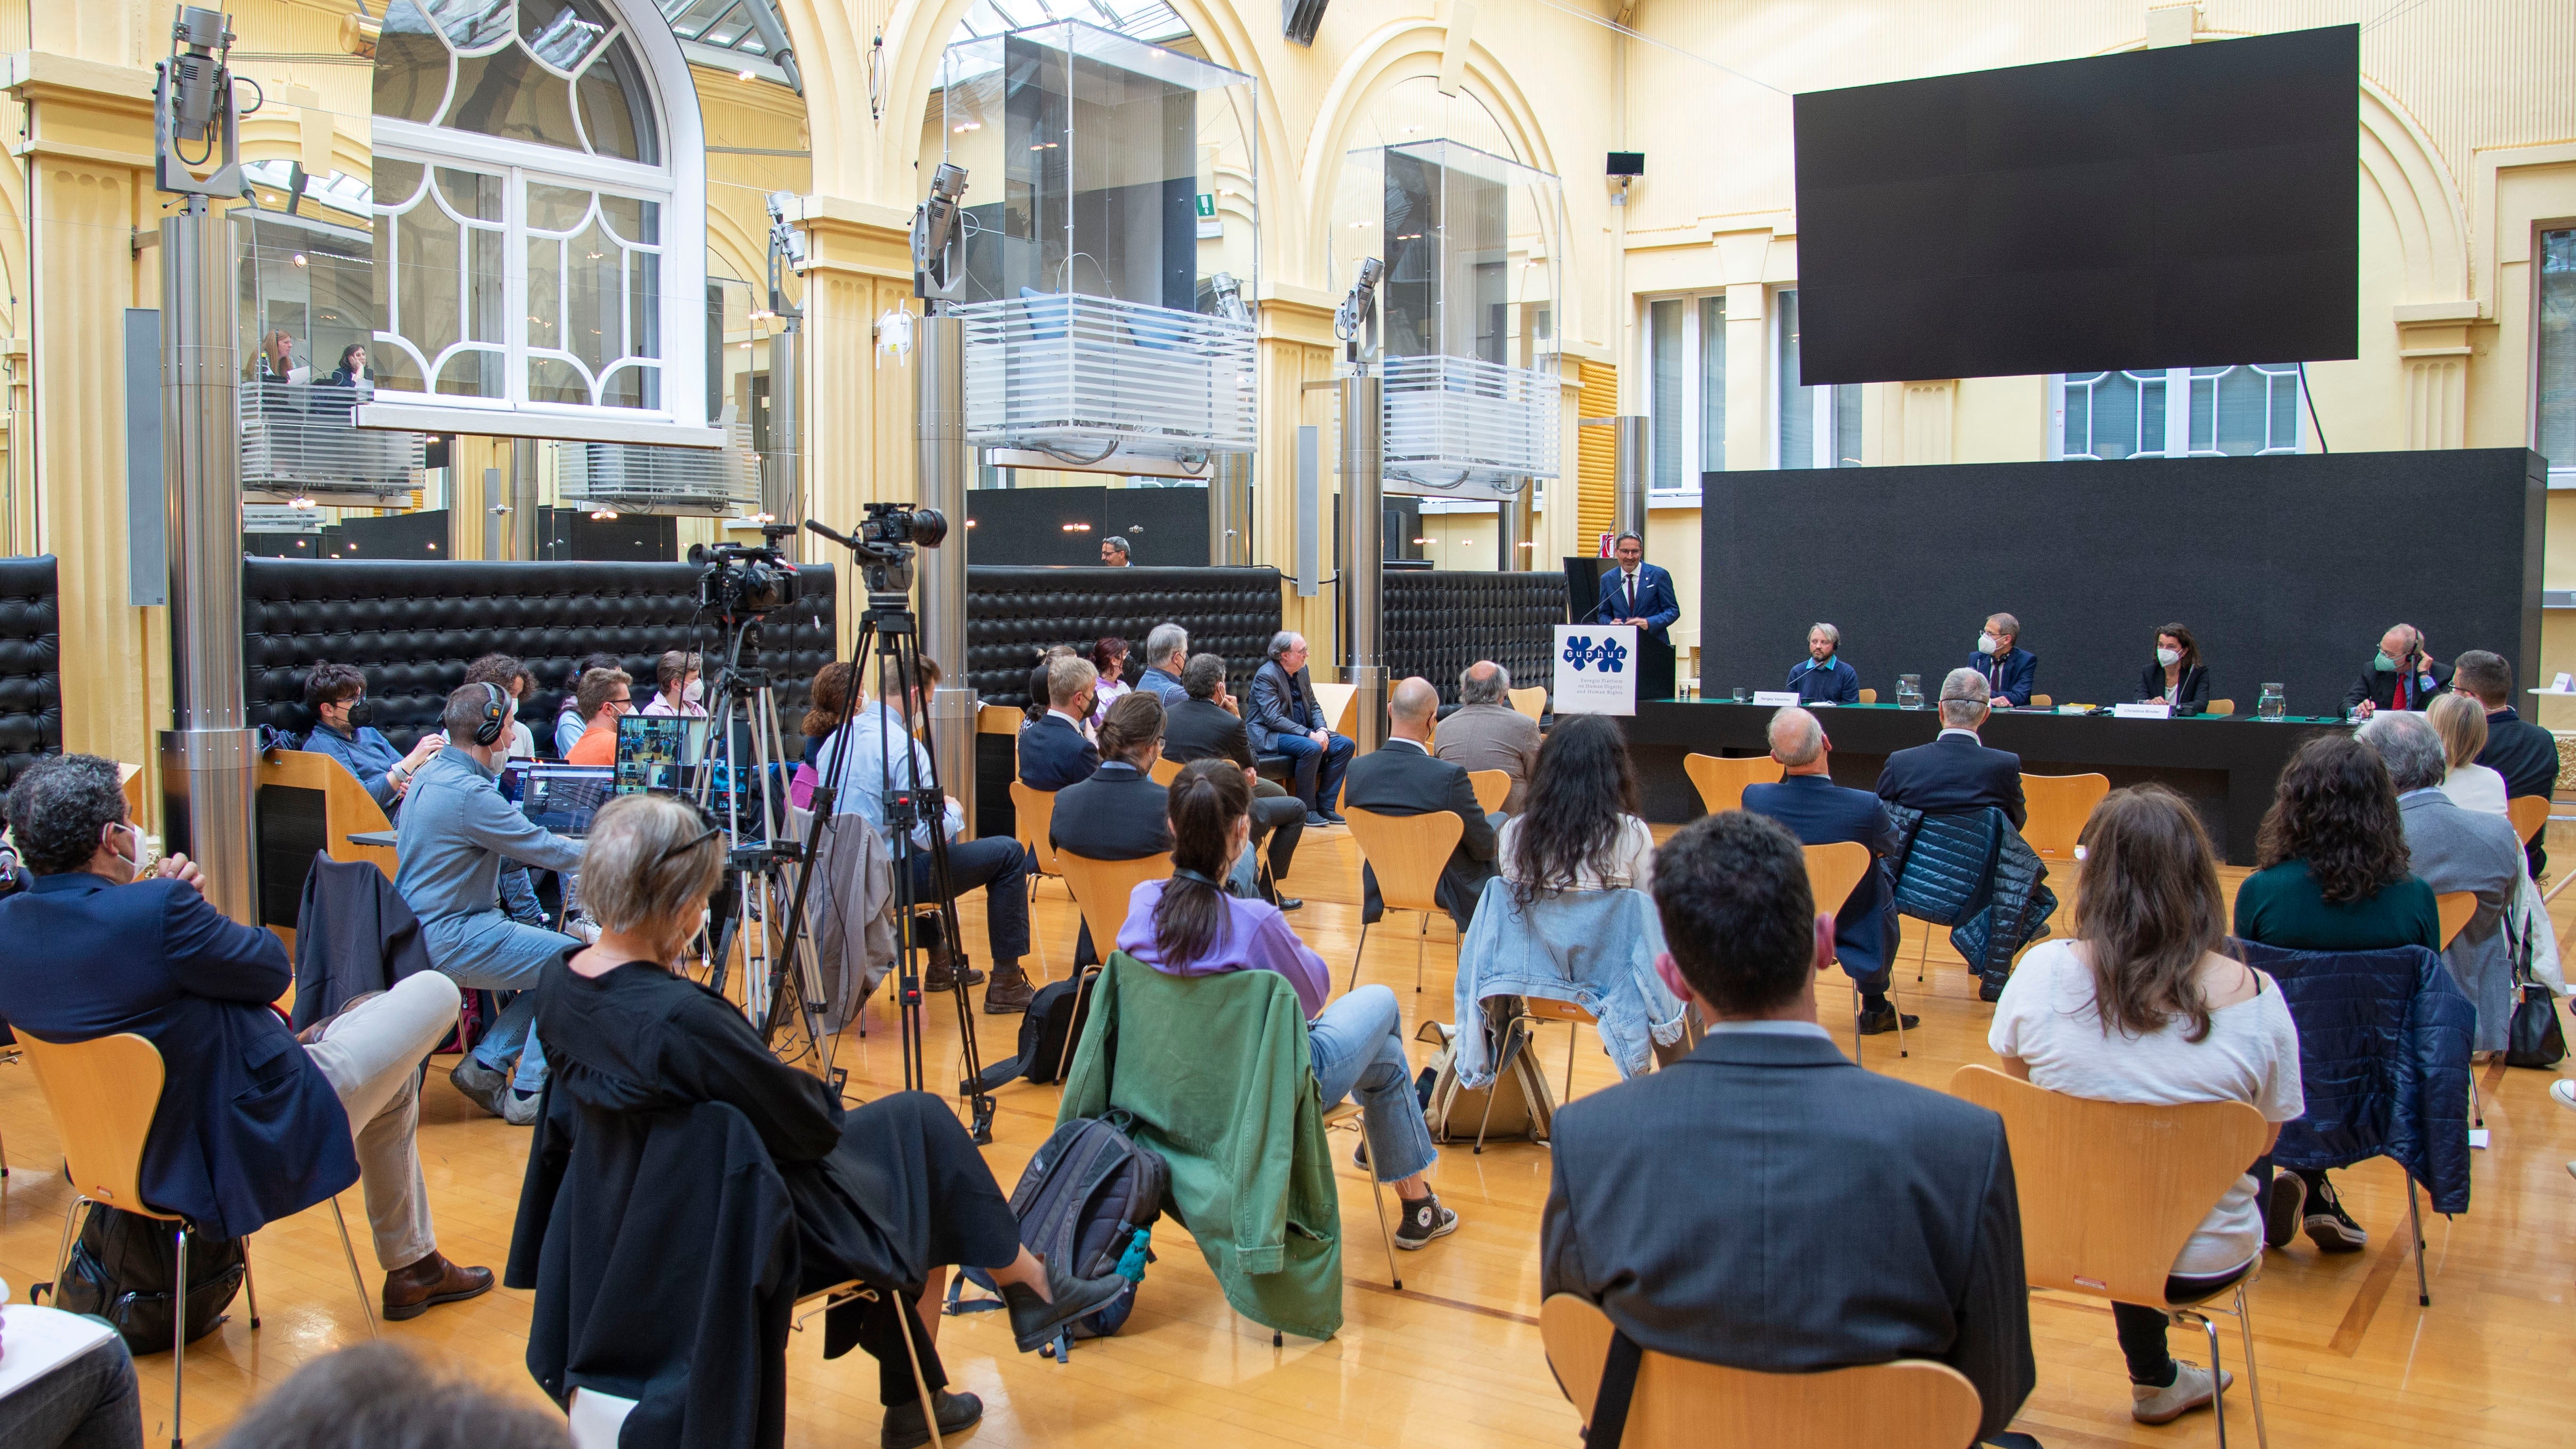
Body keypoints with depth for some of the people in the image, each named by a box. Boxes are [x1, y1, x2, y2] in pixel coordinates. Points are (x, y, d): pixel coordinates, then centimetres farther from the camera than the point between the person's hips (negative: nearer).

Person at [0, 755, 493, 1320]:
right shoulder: (158, 911, -32)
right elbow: (273, 970, -16)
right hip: (254, 1141, -9)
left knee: (385, 1050, 31)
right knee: (434, 993, 10)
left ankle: (411, 1264, 45)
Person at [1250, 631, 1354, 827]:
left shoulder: (1302, 671, 9)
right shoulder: (1266, 675, -16)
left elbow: (1314, 706, 14)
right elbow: (1274, 719, -24)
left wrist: (1322, 730, -8)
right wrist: (1309, 734, -28)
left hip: (1302, 732, 9)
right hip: (1268, 736, -9)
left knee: (1346, 744, -7)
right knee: (1312, 748, -34)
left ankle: (1325, 806, -4)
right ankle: (1306, 810, -20)